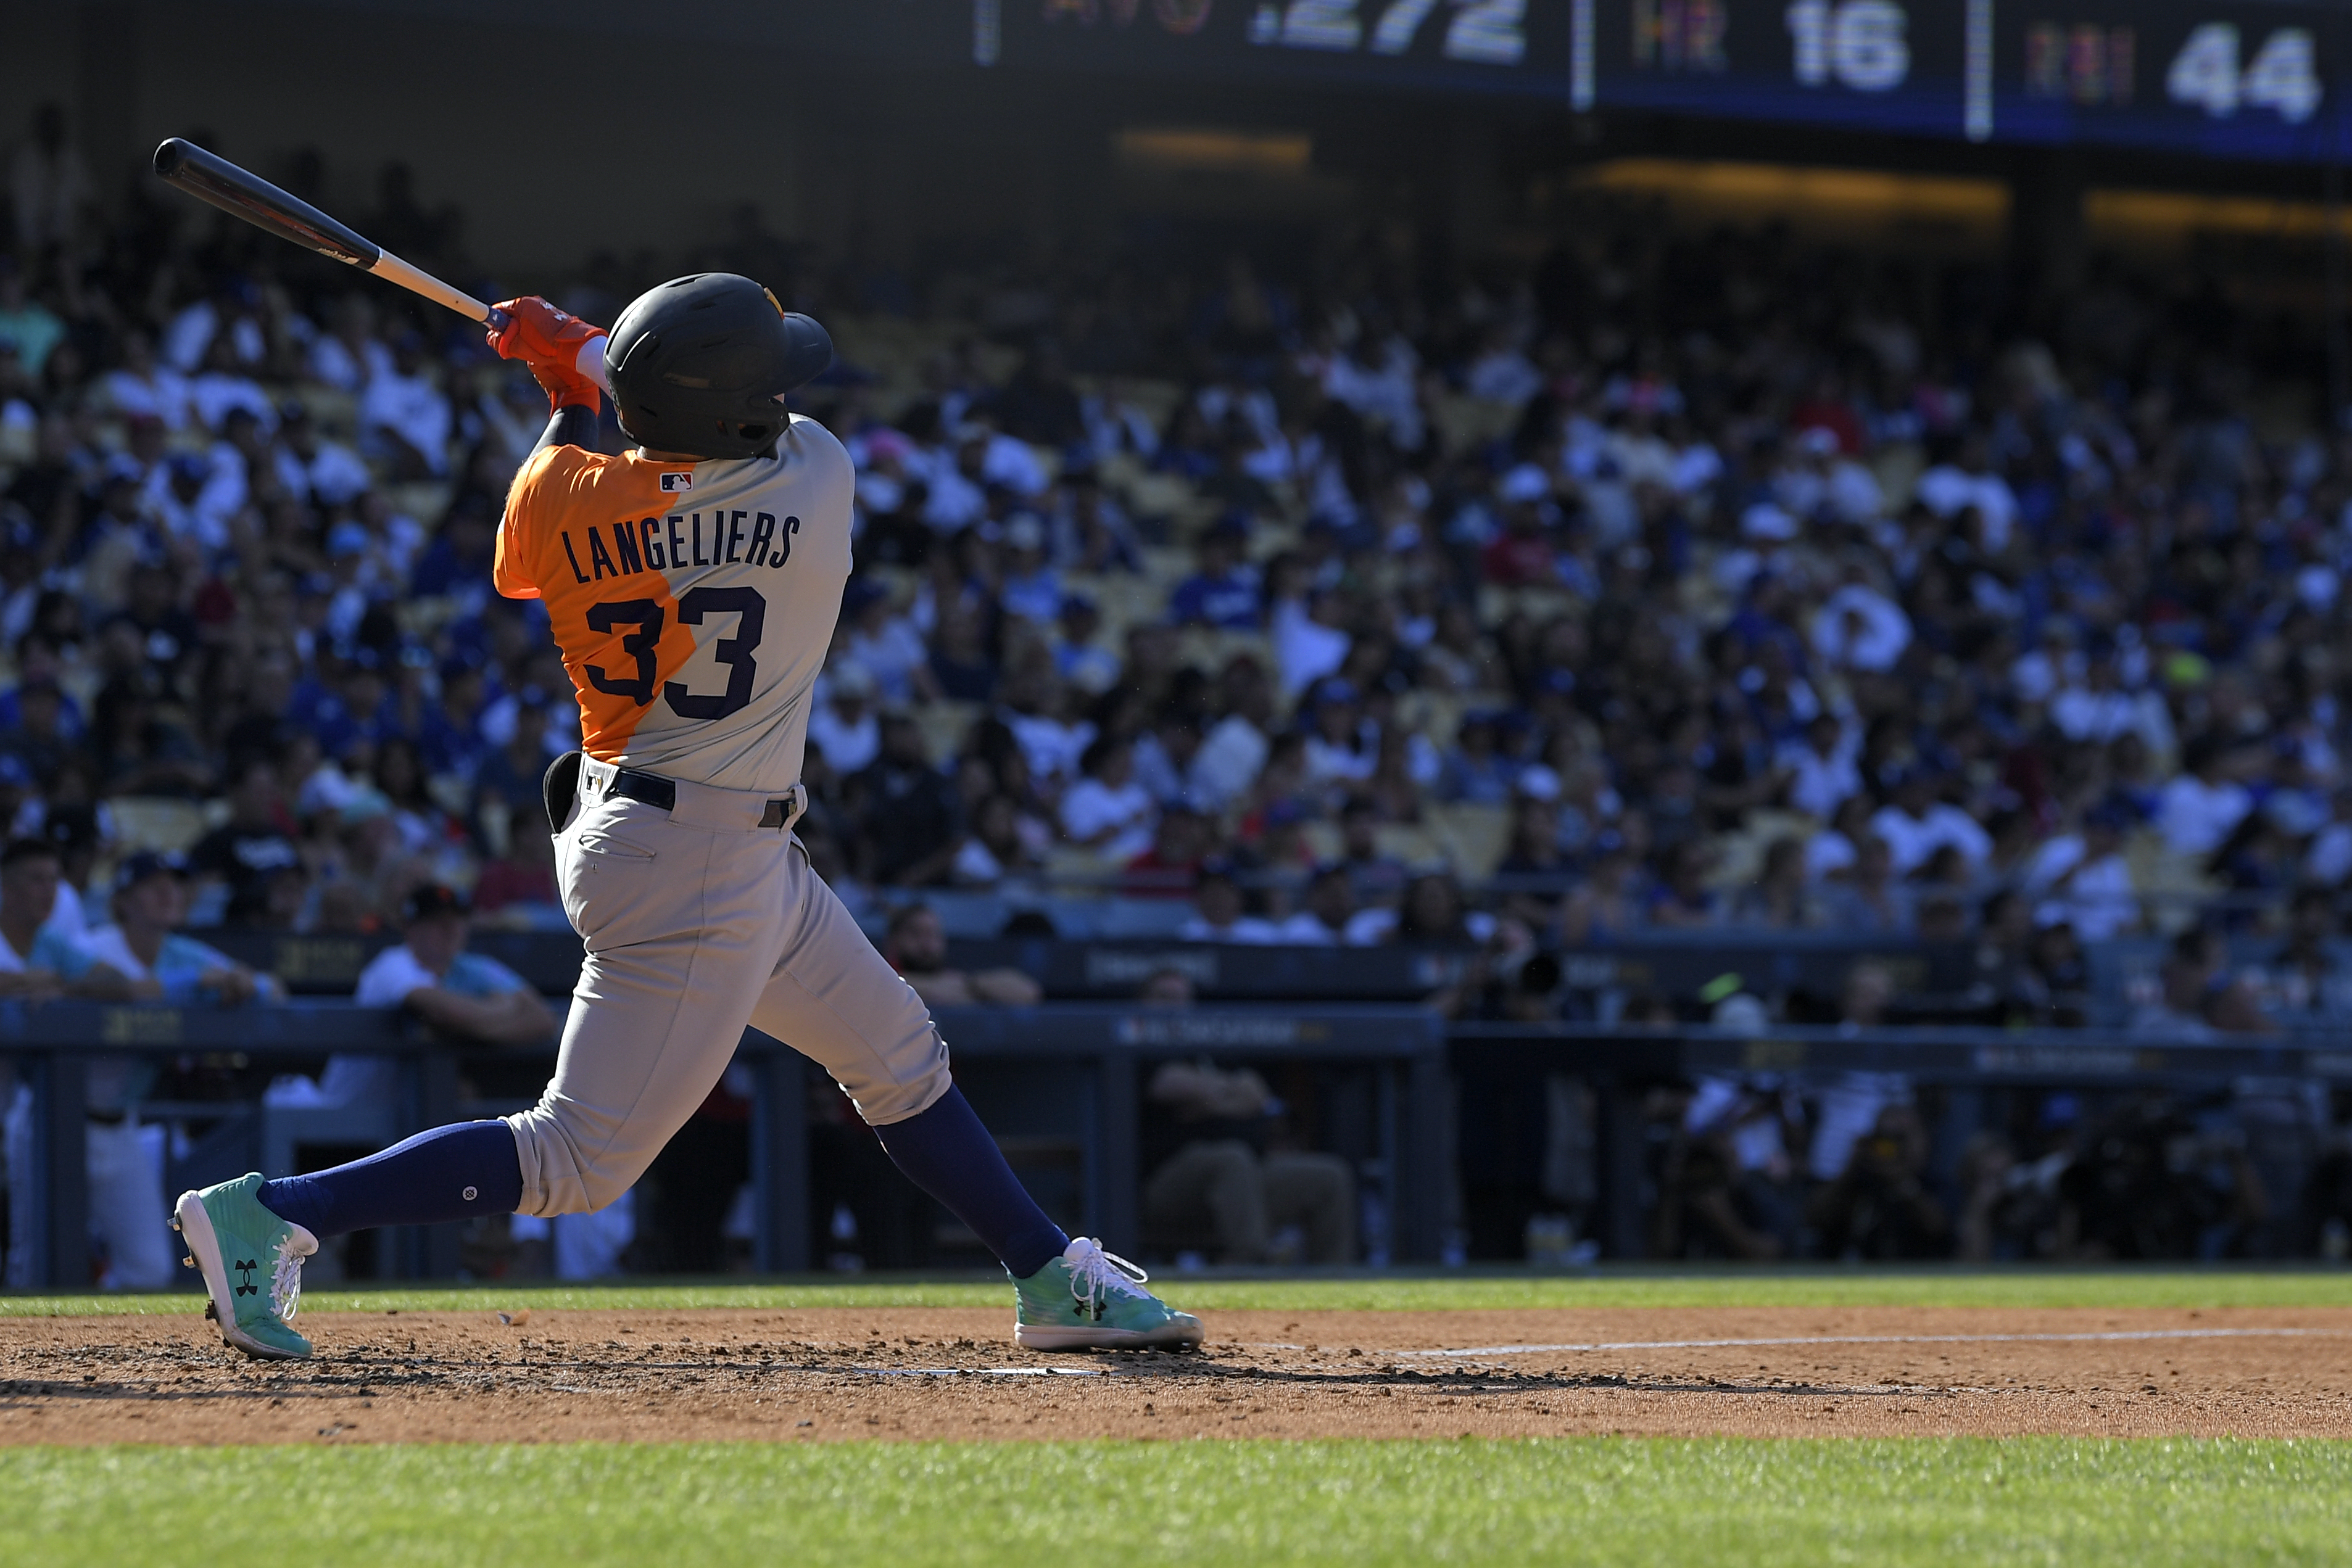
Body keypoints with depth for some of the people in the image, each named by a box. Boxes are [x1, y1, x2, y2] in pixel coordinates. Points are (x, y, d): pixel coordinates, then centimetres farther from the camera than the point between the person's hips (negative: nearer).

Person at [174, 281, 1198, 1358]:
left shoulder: (561, 497, -7)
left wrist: (569, 386, 20)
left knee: (903, 1063, 21)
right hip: (705, 873, -8)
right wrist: (576, 351, 7)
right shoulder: (814, 483, -19)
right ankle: (271, 1217, -8)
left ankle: (1051, 1279, 33)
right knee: (579, 1161, -4)